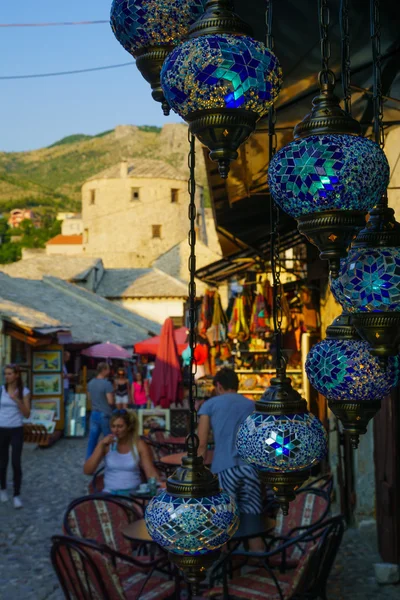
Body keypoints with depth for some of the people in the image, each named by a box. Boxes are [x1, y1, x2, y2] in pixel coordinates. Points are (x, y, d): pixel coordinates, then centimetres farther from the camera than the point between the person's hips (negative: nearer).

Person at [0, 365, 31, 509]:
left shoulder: (24, 392, -3)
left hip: (16, 431, -1)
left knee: (16, 463, -4)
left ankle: (17, 495, 6)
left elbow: (27, 414, -5)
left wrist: (17, 400, -17)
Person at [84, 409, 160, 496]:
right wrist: (101, 445, -14)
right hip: (110, 492, 0)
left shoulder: (139, 445, 0)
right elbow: (87, 471, -6)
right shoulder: (107, 444, 1)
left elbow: (151, 472, -6)